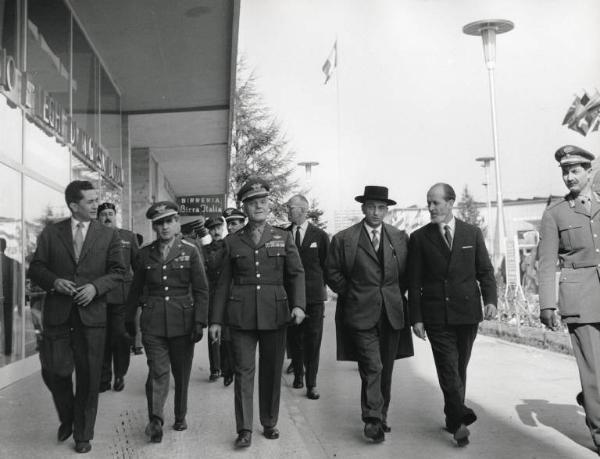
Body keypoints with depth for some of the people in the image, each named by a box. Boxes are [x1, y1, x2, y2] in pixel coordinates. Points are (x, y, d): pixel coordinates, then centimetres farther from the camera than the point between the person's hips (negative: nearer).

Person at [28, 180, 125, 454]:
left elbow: (117, 271, 3)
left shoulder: (108, 235, 5)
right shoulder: (50, 233, 6)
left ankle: (83, 434, 22)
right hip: (57, 314, 1)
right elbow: (36, 268, 6)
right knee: (53, 371, 2)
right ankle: (67, 418, 31)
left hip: (91, 313, 0)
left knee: (88, 377, 5)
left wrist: (96, 286, -14)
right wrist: (54, 281, -13)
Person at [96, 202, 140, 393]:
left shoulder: (129, 237, 10)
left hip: (122, 296, 0)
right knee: (102, 339, 3)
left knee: (121, 337, 2)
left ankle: (120, 376, 17)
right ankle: (104, 378, 14)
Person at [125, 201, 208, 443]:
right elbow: (136, 289, 16)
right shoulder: (145, 253, 7)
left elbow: (201, 289, -2)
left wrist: (200, 321, -8)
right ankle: (155, 422, -10)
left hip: (183, 321, 0)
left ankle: (180, 417, 27)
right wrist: (129, 319, 18)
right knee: (157, 372, -10)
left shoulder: (190, 251, 0)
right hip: (153, 323, 0)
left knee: (182, 373, 11)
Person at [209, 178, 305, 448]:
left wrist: (298, 304, -13)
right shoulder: (232, 242, 6)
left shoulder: (283, 238, 7)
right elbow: (224, 282, 7)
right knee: (243, 371, 0)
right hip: (241, 316, 0)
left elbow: (296, 273, 3)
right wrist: (216, 320, 4)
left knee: (272, 371, 9)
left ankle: (269, 423, 26)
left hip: (275, 314, 1)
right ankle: (244, 430, 9)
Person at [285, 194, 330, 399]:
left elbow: (327, 265, 9)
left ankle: (311, 384, 6)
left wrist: (320, 286, 5)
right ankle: (298, 373, 30)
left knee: (313, 341, -1)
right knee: (293, 339, 9)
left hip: (314, 296, -1)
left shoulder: (320, 235, 3)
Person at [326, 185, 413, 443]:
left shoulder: (400, 238, 7)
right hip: (361, 313, -3)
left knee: (386, 370, 11)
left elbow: (407, 272, 16)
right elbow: (333, 274, 3)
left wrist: (395, 295, 8)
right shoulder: (344, 239, -2)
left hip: (392, 313, 4)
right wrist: (353, 295, 0)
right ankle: (372, 421, -2)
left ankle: (381, 417, 24)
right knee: (372, 367, -10)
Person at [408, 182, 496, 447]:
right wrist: (416, 318, -3)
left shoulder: (472, 233, 7)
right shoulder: (419, 237, 3)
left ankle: (454, 419, 25)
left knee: (459, 368, 11)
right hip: (436, 315, -2)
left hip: (467, 313, 2)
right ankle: (460, 420, -4)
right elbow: (414, 282, 2)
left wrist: (490, 299, -9)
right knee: (449, 368, -8)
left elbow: (485, 271, 7)